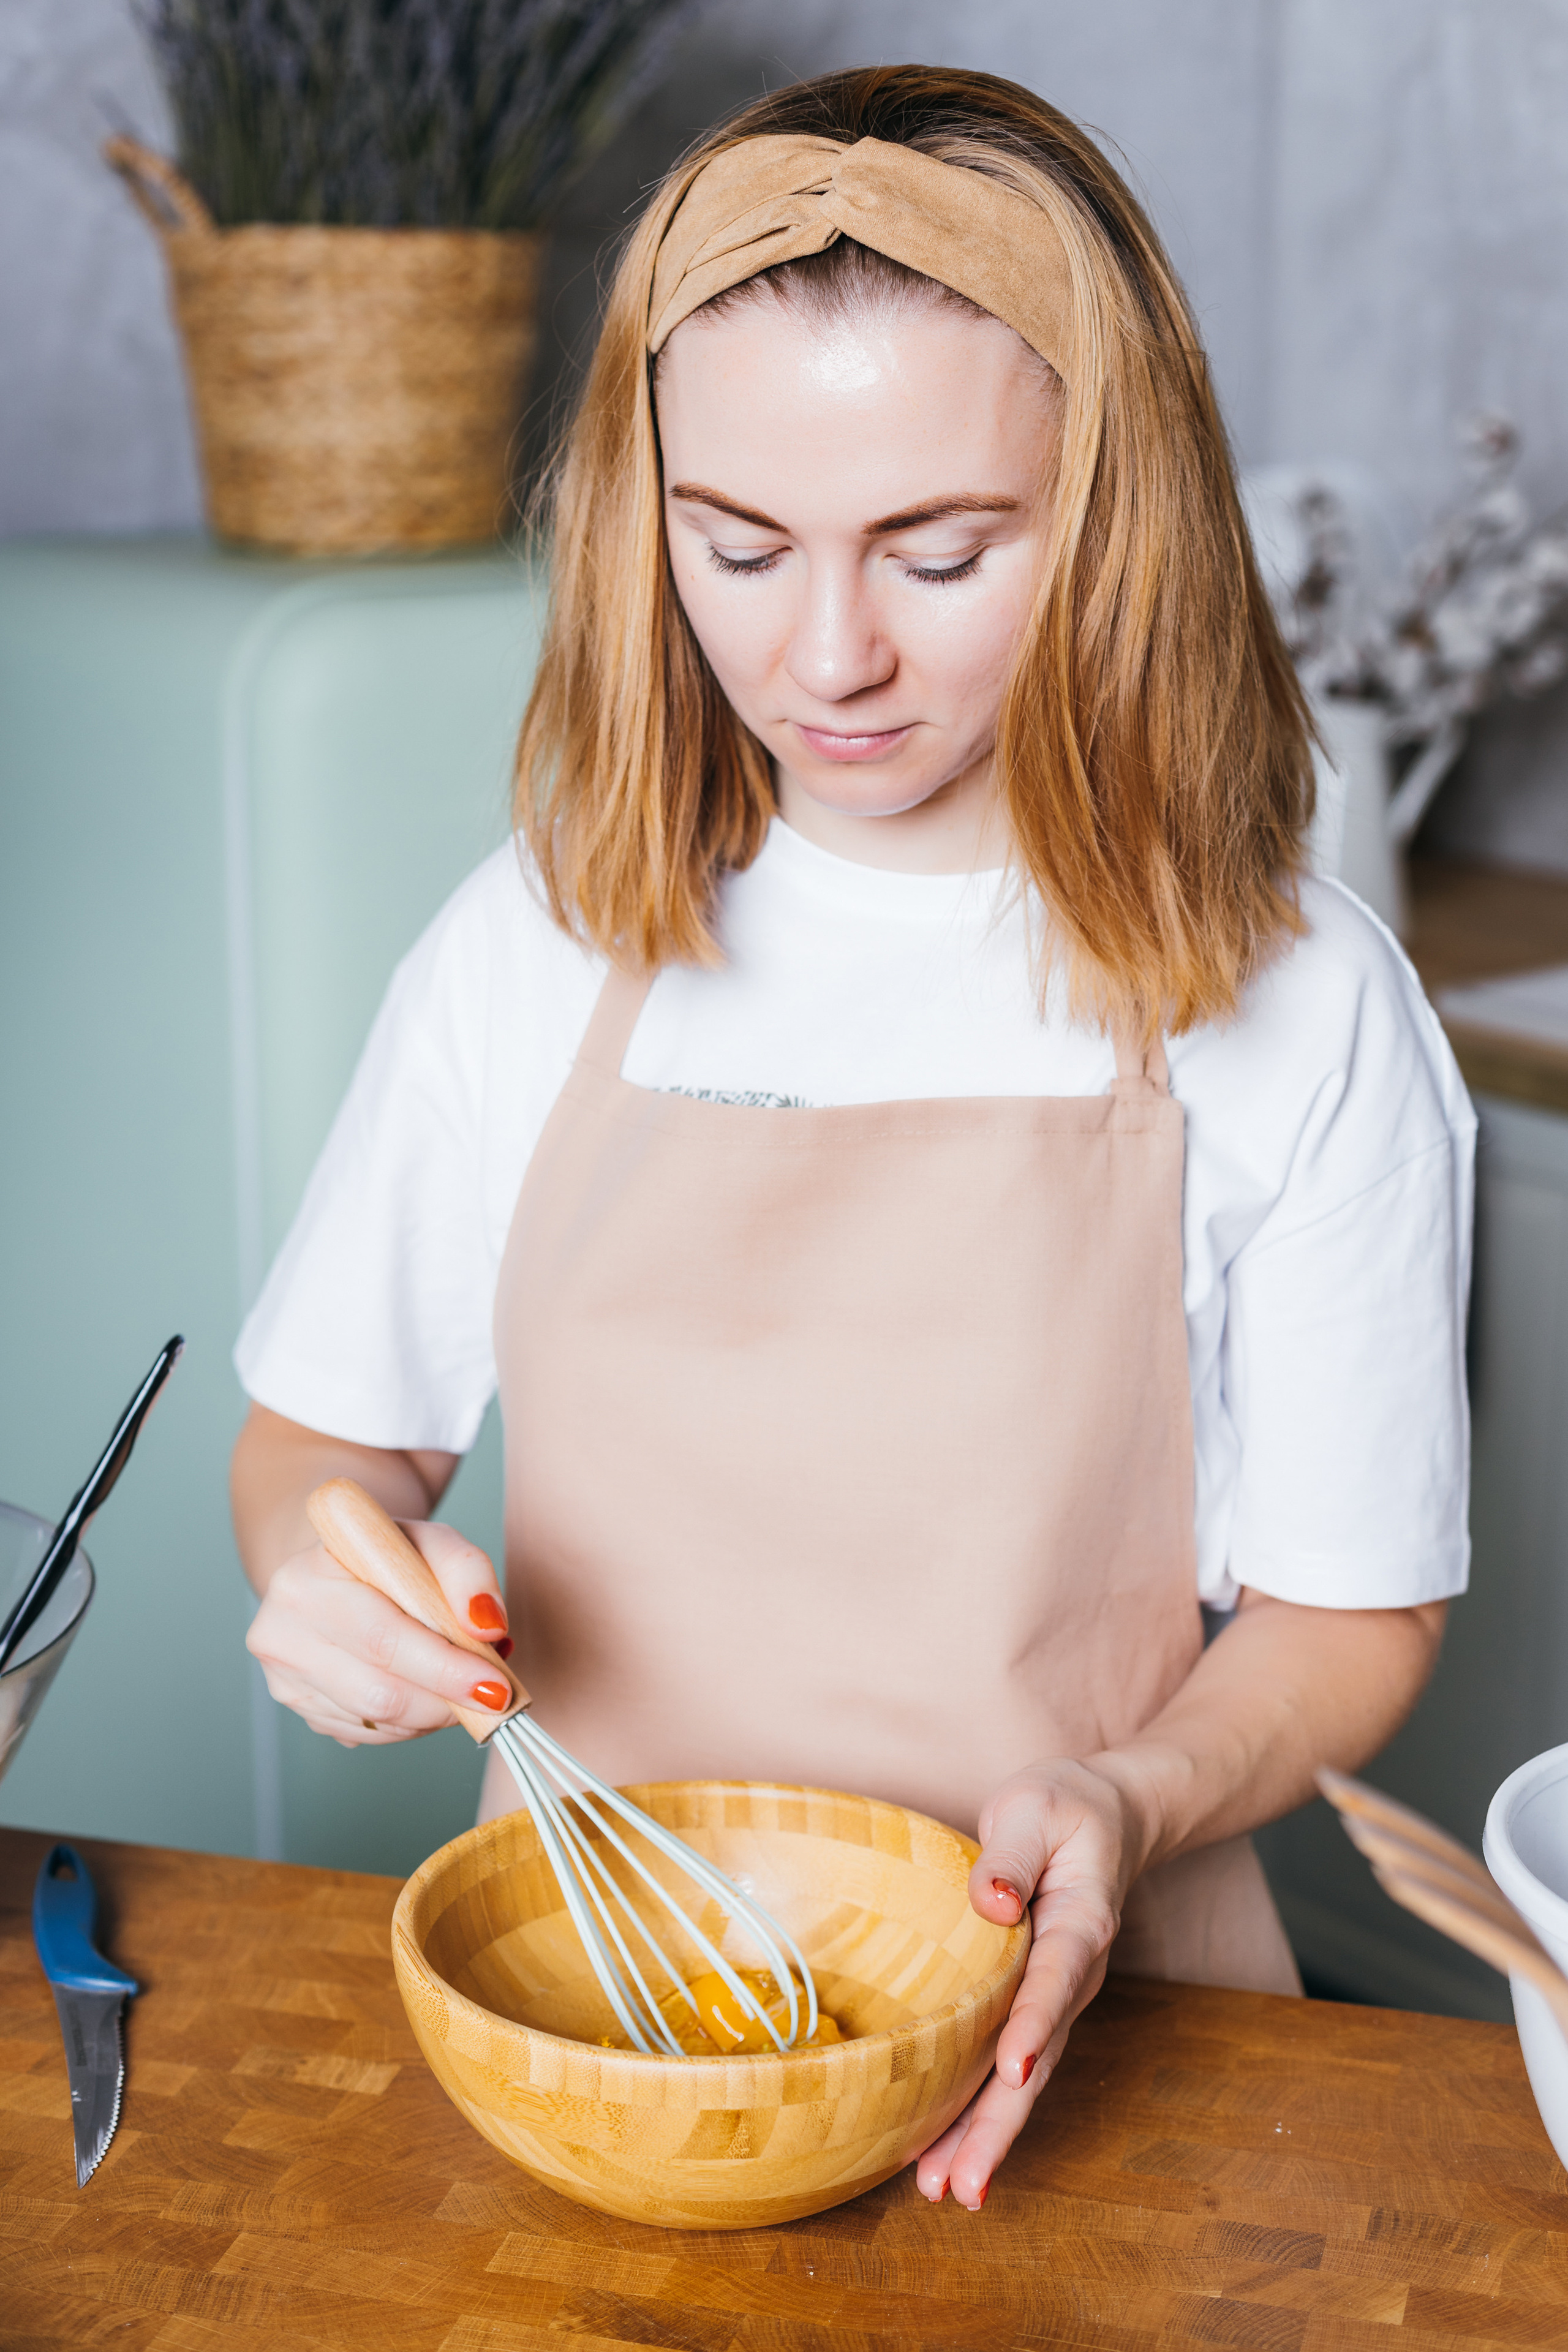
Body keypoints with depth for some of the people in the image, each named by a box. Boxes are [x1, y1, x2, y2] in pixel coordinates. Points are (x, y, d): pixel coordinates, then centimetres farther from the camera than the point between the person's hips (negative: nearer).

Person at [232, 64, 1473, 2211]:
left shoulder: (1298, 1011, -4)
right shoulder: (540, 945, 3)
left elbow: (1350, 1615, 3)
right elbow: (324, 1430, 13)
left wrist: (1123, 1805, -15)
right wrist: (324, 1568, -8)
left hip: (1058, 2042, -1)